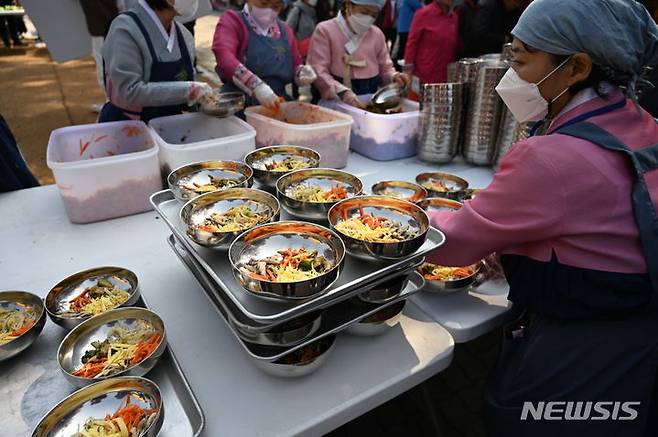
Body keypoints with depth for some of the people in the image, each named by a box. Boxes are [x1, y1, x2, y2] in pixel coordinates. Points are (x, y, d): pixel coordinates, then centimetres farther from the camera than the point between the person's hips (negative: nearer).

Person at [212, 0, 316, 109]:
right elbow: (224, 57, -16)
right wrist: (256, 86, -32)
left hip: (278, 104, 4)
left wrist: (301, 73, -2)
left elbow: (295, 65, 23)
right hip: (238, 104, -3)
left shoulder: (285, 30, 16)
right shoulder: (232, 20, 2)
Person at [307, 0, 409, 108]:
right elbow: (318, 71, -10)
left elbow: (385, 68, 22)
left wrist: (394, 76, -2)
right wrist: (342, 92, -26)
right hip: (336, 100, -3)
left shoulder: (377, 34, 15)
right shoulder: (325, 30, 0)